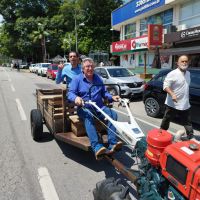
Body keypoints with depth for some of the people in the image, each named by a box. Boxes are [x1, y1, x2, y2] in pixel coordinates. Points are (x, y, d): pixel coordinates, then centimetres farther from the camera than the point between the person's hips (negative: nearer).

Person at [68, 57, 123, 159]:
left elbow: (104, 93, 23)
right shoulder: (77, 79, 5)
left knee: (113, 114, -25)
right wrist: (76, 98, -29)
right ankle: (97, 147, -48)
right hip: (84, 108, -4)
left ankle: (112, 144, -29)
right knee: (88, 117, -38)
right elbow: (70, 93, -6)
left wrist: (112, 97, 3)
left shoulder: (98, 78, 20)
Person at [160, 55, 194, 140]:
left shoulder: (188, 73, 10)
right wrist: (172, 94, -33)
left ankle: (190, 136, 21)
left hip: (185, 104, 7)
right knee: (166, 120, 8)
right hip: (173, 104, -6)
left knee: (188, 122, 12)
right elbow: (165, 86, -19)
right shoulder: (173, 74, -15)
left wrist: (186, 97, 20)